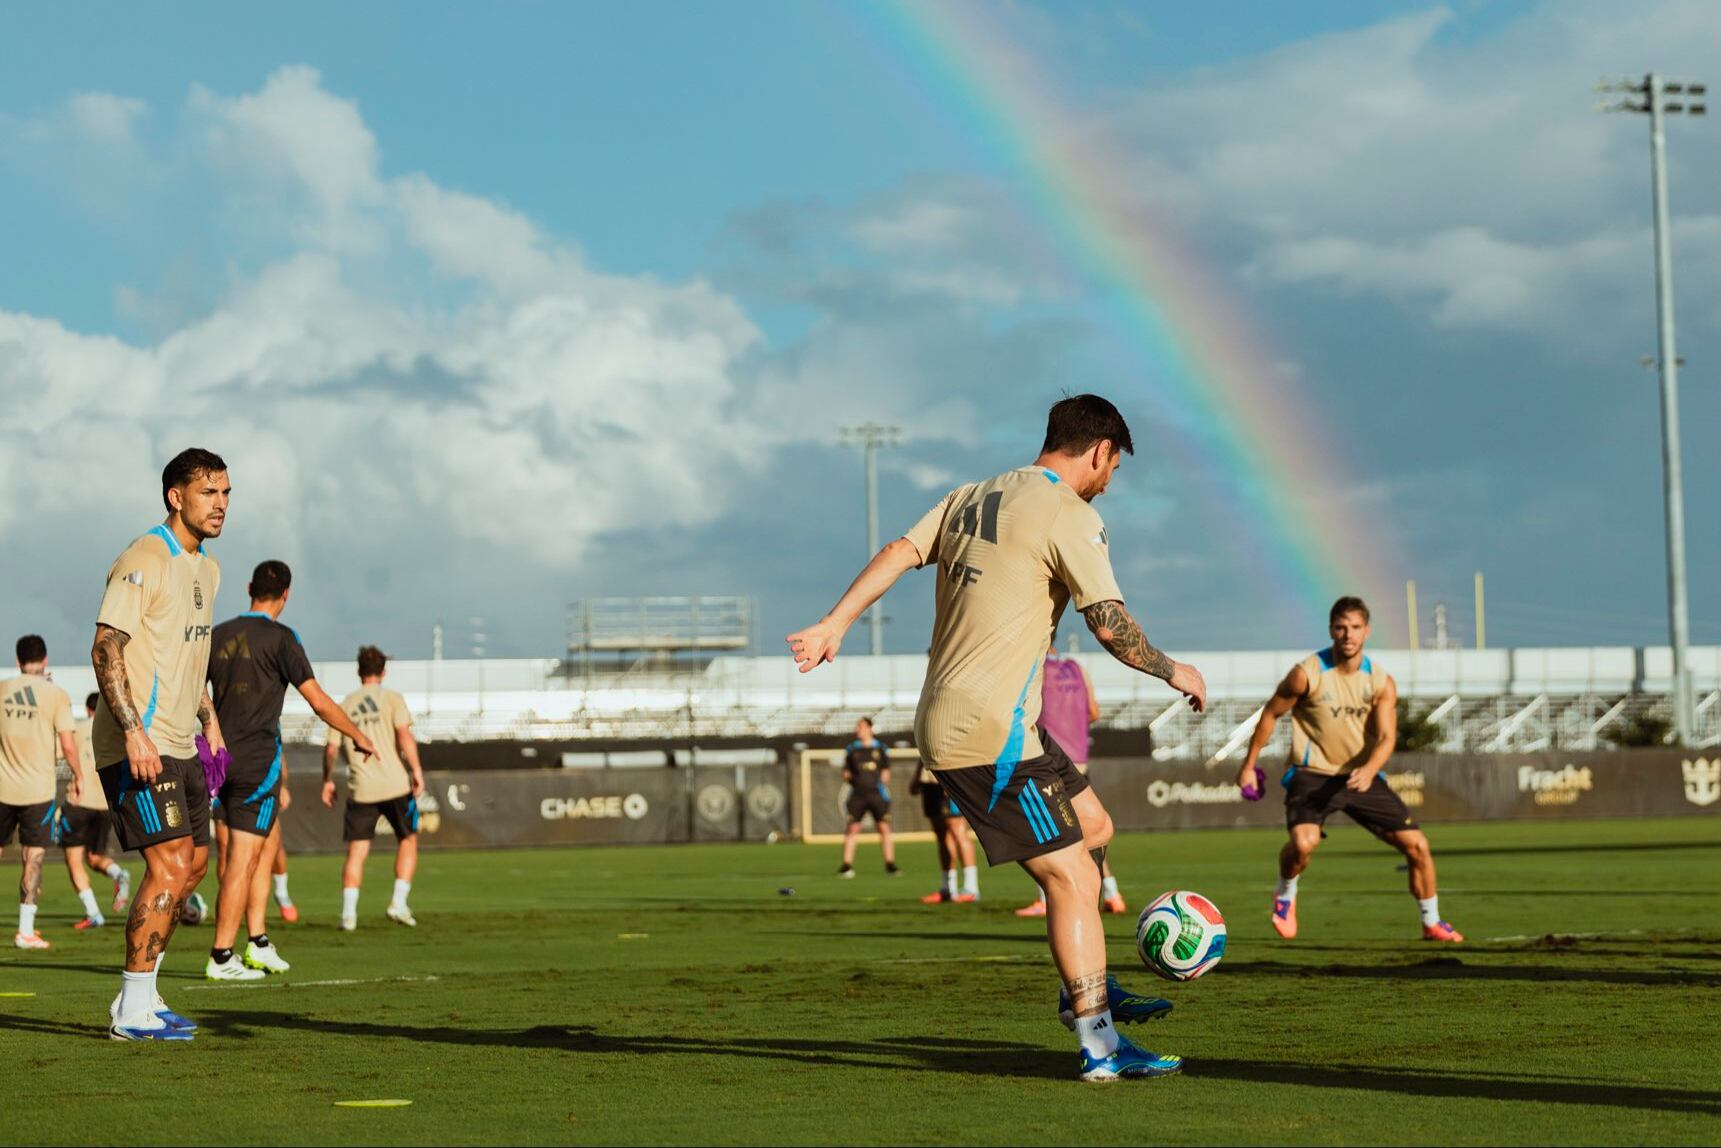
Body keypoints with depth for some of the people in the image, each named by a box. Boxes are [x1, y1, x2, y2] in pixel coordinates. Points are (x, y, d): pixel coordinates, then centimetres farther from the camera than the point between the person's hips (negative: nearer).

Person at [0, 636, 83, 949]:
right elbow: (68, 746, -9)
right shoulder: (55, 695, -6)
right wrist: (79, 776, 5)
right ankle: (26, 930, -1)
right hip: (38, 789, -3)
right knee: (33, 858, 2)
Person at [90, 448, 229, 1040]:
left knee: (192, 864, 12)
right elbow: (106, 649, -20)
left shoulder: (206, 568, 15)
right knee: (169, 865, -14)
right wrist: (134, 732, -27)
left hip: (180, 745, 10)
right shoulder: (143, 562, -14)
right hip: (138, 746, -10)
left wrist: (208, 719, 21)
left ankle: (139, 997, 22)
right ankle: (133, 1012, -8)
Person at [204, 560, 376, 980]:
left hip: (222, 757, 7)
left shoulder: (218, 636, 10)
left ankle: (258, 941, 15)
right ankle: (221, 958, -4)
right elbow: (318, 701, -8)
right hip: (259, 760, -7)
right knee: (243, 861, -4)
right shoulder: (280, 638, -7)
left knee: (269, 839, 19)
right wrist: (359, 737, 5)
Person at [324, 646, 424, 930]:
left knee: (356, 851, 4)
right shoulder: (391, 698, 2)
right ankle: (399, 902, 4)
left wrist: (328, 781, 18)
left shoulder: (344, 706, 10)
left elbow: (331, 749, 7)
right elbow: (404, 734, -11)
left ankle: (349, 913, -8)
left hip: (361, 789, 2)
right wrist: (416, 770, -9)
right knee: (407, 841, 15)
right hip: (395, 784, -2)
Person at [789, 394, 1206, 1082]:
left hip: (945, 718, 9)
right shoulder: (1069, 516, -9)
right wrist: (1172, 672, 1)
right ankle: (1100, 1049, -7)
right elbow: (1110, 624, -14)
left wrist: (836, 624, -2)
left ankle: (1085, 991, 25)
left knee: (1093, 826, 20)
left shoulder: (972, 498, 16)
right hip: (991, 732, -9)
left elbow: (900, 553, 5)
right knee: (1071, 877, -6)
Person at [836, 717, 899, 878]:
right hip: (858, 795, 0)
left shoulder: (879, 749, 8)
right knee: (852, 828, -4)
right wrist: (849, 777, -3)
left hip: (876, 793, 0)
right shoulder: (852, 749, 11)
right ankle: (847, 865, -1)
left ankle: (890, 864, 2)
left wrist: (882, 784, 0)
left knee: (884, 827, -4)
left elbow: (885, 772, 12)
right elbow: (846, 773, 14)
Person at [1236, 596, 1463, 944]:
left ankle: (1431, 923, 20)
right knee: (1304, 842, -31)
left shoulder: (1382, 683, -5)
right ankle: (1285, 897, 3)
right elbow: (1271, 714, 0)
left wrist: (1369, 770, -34)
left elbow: (1386, 737, -12)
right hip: (1312, 774, -3)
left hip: (1361, 776, 3)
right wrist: (1249, 765, 5)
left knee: (1416, 844, -2)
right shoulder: (1306, 674, -13)